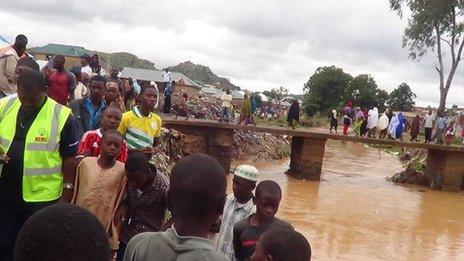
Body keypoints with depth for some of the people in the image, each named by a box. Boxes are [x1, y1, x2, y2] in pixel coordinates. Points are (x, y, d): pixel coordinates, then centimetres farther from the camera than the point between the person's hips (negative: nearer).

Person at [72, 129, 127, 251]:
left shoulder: (122, 170, -10)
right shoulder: (86, 162, -6)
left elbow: (119, 201, -2)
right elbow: (76, 192, 6)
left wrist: (115, 225, 0)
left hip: (104, 226, -1)